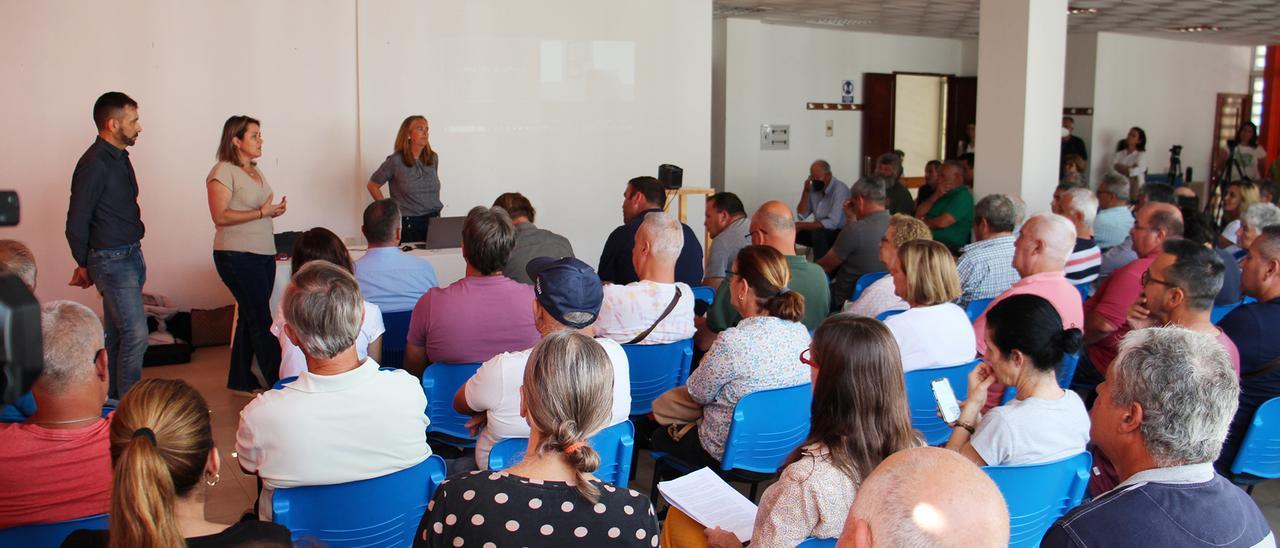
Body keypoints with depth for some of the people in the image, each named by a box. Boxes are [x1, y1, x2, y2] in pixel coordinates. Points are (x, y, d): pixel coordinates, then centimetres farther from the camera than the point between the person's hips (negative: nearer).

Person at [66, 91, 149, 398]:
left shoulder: (119, 158, 13)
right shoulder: (94, 164, -16)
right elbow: (76, 224, -15)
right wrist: (85, 265, -2)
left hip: (131, 255, 9)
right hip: (111, 260, -9)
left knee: (116, 334, 15)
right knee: (135, 335, -11)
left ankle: (113, 403, 24)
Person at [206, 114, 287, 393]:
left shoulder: (255, 171, 16)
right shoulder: (223, 172, -10)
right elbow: (221, 216, -17)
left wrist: (275, 210, 5)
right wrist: (262, 212, -20)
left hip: (263, 254, 8)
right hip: (237, 255, -8)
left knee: (250, 317, 12)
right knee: (261, 320, -7)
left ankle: (240, 378, 21)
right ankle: (278, 381, -4)